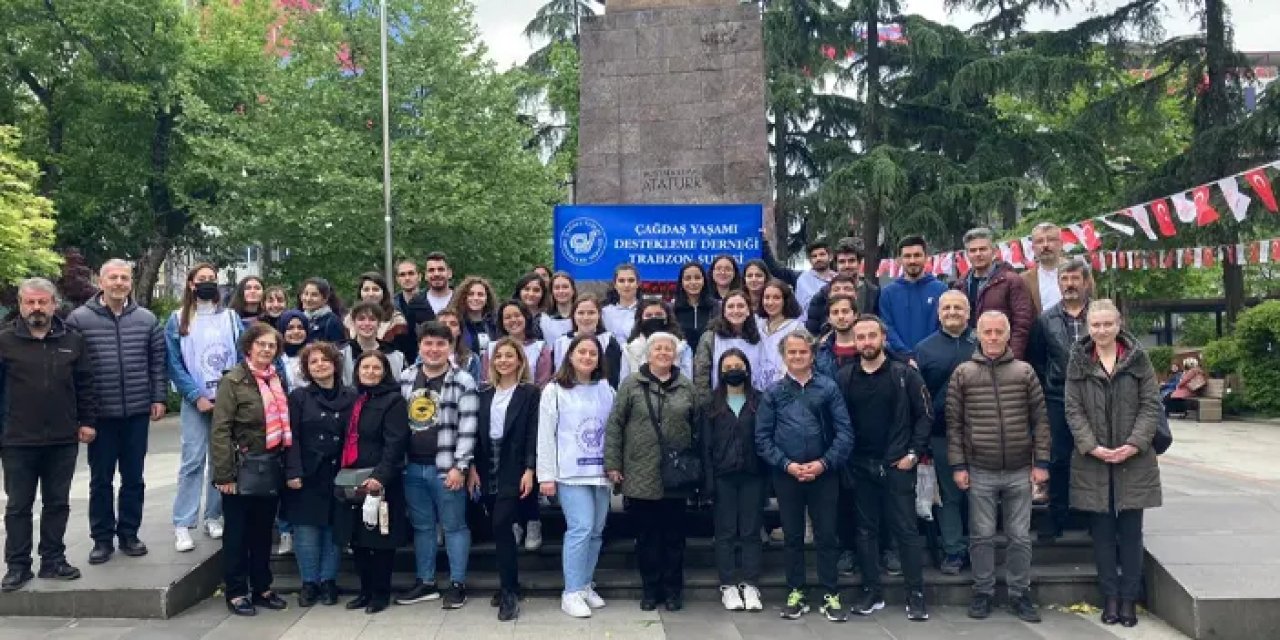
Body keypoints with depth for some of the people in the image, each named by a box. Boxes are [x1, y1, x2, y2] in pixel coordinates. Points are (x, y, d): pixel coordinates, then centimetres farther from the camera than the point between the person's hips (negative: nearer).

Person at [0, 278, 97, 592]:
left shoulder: (72, 341, 6)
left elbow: (85, 384, 10)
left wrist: (87, 421, 4)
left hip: (63, 440, 2)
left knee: (58, 503, 10)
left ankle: (53, 560, 21)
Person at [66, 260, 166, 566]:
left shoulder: (147, 319, 3)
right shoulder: (79, 319, -3)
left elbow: (158, 362, 8)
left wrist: (159, 397, 2)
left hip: (137, 412, 2)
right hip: (99, 414, -2)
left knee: (133, 477, 10)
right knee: (101, 479, 8)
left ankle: (129, 533, 22)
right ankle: (102, 538, 19)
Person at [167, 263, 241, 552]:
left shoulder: (231, 317, 8)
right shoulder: (178, 320, 3)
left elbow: (242, 358, 6)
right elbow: (174, 364, -1)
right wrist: (197, 396, -10)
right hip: (195, 401, -2)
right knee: (193, 461, -6)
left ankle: (214, 517, 16)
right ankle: (182, 525, -2)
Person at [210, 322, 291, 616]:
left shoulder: (276, 380, 9)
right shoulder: (233, 381, -10)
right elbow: (220, 430, -14)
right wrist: (224, 474, -19)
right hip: (243, 469, -6)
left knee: (264, 529, 15)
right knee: (238, 531, 7)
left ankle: (262, 587, 27)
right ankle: (236, 591, 18)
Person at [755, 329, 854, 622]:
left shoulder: (828, 387, 0)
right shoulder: (773, 392, 3)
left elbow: (844, 432, -4)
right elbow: (762, 437, 0)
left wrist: (824, 463, -13)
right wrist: (786, 464, -10)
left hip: (824, 474, -1)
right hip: (786, 475, 1)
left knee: (827, 535, 6)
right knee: (792, 536, 11)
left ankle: (831, 595, 17)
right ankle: (796, 594, 22)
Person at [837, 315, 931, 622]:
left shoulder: (905, 373, -3)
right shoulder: (844, 377, 4)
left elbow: (924, 415, -3)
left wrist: (914, 453, -9)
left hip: (898, 465, -3)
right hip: (860, 467, 3)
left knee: (906, 529, 1)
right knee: (866, 530, 9)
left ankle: (916, 595, 9)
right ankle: (872, 592, 19)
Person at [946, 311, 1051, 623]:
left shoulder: (1025, 371, 3)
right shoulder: (962, 374, 1)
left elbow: (1040, 420, 4)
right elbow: (954, 423, 2)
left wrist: (1041, 462, -1)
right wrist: (958, 465, -2)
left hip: (1020, 471, 1)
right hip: (980, 472, -1)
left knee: (1020, 537, 8)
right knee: (982, 536, 7)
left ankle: (1020, 594, 21)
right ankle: (983, 593, 20)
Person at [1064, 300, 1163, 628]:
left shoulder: (1138, 358, 2)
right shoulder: (1078, 362, 3)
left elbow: (1151, 405, -1)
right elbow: (1073, 410, 0)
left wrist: (1134, 444, -13)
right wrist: (1092, 447, -13)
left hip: (1134, 460, 0)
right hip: (1092, 460, 1)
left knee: (1130, 531, 5)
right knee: (1102, 532, 6)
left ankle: (1129, 599, 15)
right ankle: (1110, 598, 15)